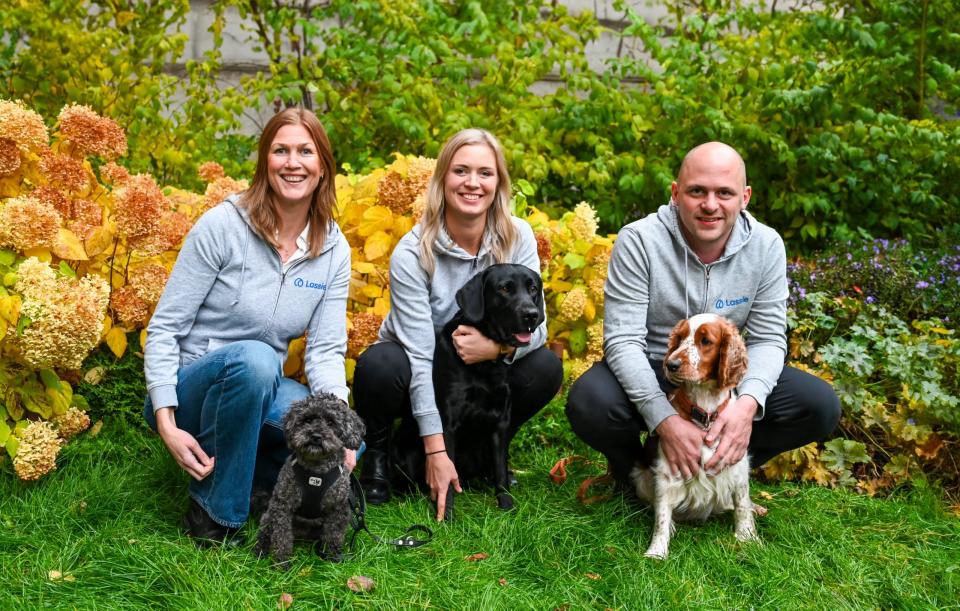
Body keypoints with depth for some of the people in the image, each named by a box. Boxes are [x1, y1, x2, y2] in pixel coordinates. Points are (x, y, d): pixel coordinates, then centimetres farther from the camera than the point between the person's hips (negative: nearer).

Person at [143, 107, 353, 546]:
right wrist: (167, 425, -22)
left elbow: (326, 349, -5)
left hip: (261, 392, 4)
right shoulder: (222, 225, -14)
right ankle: (212, 511, -19)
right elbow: (164, 329, -12)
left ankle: (240, 463, 6)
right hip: (191, 388, -4)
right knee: (252, 357, -38)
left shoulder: (334, 249, -1)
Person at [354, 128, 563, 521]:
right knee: (379, 366, -35)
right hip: (419, 377, -3)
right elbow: (420, 355, -25)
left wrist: (499, 346, -38)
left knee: (545, 369, -24)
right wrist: (436, 449, -29)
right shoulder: (412, 253, -23)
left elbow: (535, 325, -14)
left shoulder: (517, 238, -14)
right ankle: (378, 452, -2)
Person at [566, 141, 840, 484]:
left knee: (820, 405, -16)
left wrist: (748, 402, -30)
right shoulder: (638, 241, -19)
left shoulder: (766, 246, -9)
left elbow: (767, 338, -9)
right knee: (589, 404, -34)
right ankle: (635, 471, 2)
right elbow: (623, 340, -23)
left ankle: (725, 469, 7)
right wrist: (664, 419, -35)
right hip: (649, 371, -3)